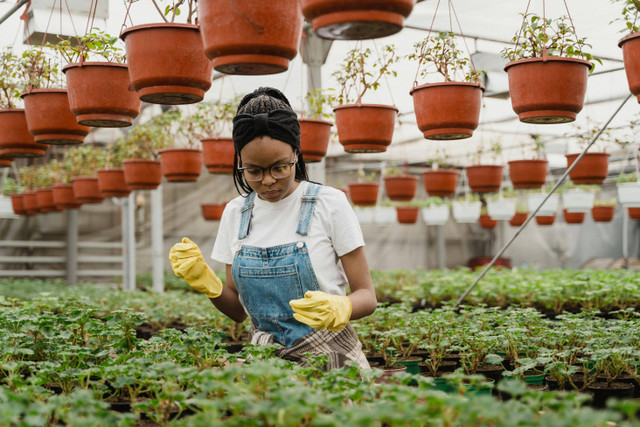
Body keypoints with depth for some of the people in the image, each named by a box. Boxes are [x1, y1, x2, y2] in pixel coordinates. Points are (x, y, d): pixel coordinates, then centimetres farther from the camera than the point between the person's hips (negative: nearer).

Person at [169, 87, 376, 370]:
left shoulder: (329, 204, -5)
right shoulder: (235, 214, 8)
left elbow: (366, 296, -2)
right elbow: (239, 311, 13)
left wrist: (338, 308, -24)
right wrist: (208, 284, -7)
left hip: (328, 357, -3)